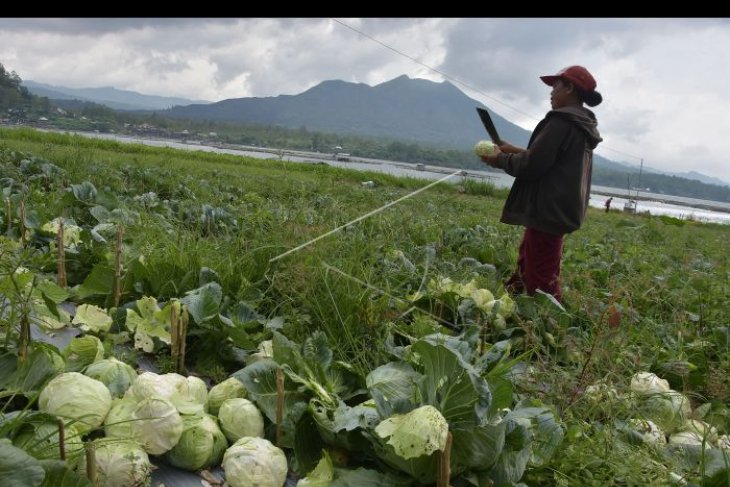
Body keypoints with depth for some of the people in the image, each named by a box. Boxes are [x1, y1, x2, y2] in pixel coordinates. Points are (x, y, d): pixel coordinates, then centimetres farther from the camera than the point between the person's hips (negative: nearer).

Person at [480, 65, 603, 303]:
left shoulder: (562, 121, -16)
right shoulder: (583, 125, 15)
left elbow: (532, 166, -20)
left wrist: (501, 159, -2)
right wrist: (515, 151, 20)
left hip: (549, 211, -10)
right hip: (560, 210, 10)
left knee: (540, 283, -5)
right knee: (526, 269, 19)